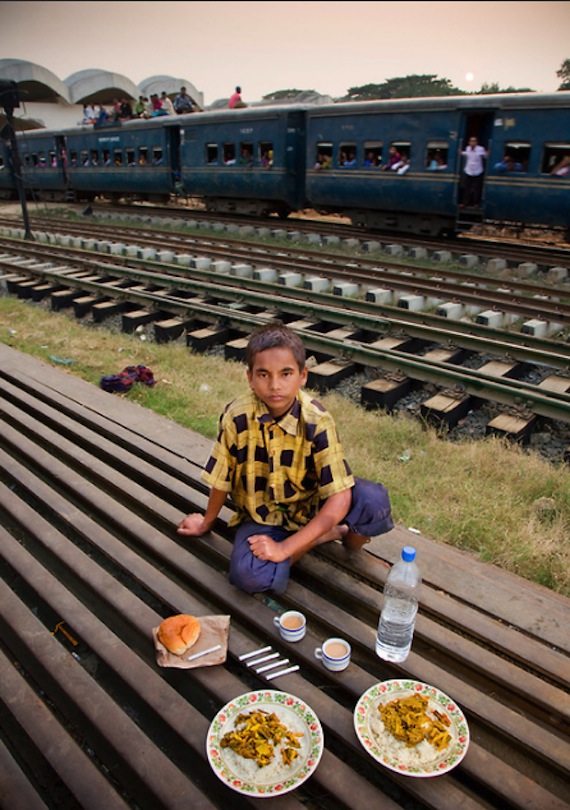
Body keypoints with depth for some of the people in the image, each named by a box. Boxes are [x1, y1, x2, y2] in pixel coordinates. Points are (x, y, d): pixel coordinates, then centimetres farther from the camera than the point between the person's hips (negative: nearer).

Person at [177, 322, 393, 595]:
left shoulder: (317, 421, -23)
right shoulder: (236, 416, -20)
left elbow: (340, 498, -25)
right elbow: (221, 479, -3)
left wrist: (285, 547, -28)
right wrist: (206, 524, 12)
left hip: (310, 504, -1)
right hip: (261, 514, 2)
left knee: (374, 500, -31)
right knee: (249, 576, -30)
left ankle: (352, 535, 6)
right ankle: (328, 534, -5)